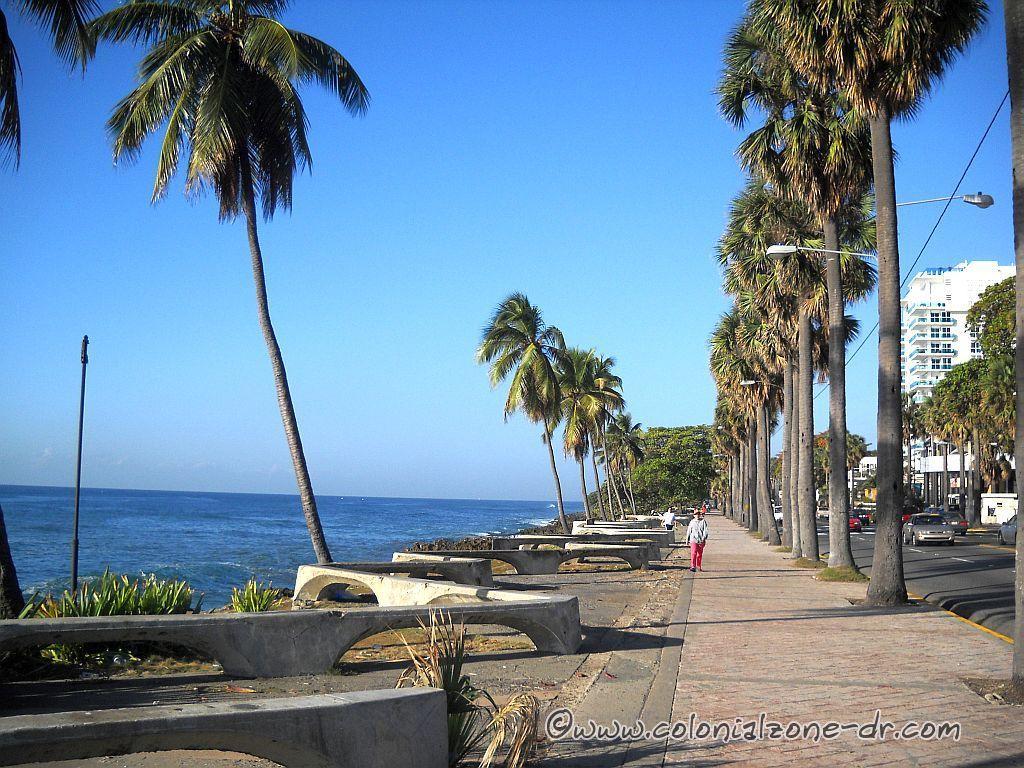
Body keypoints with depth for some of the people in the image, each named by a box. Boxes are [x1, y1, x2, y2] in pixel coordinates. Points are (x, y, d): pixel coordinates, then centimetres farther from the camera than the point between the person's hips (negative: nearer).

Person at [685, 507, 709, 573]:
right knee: (693, 553, -14)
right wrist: (687, 540, 17)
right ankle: (692, 566, -18)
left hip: (701, 541, 0)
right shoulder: (692, 522, 8)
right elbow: (689, 531, 15)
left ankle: (698, 566, 25)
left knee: (700, 554, 11)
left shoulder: (703, 521, 1)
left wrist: (704, 538, -15)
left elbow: (705, 530, -4)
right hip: (693, 540, 0)